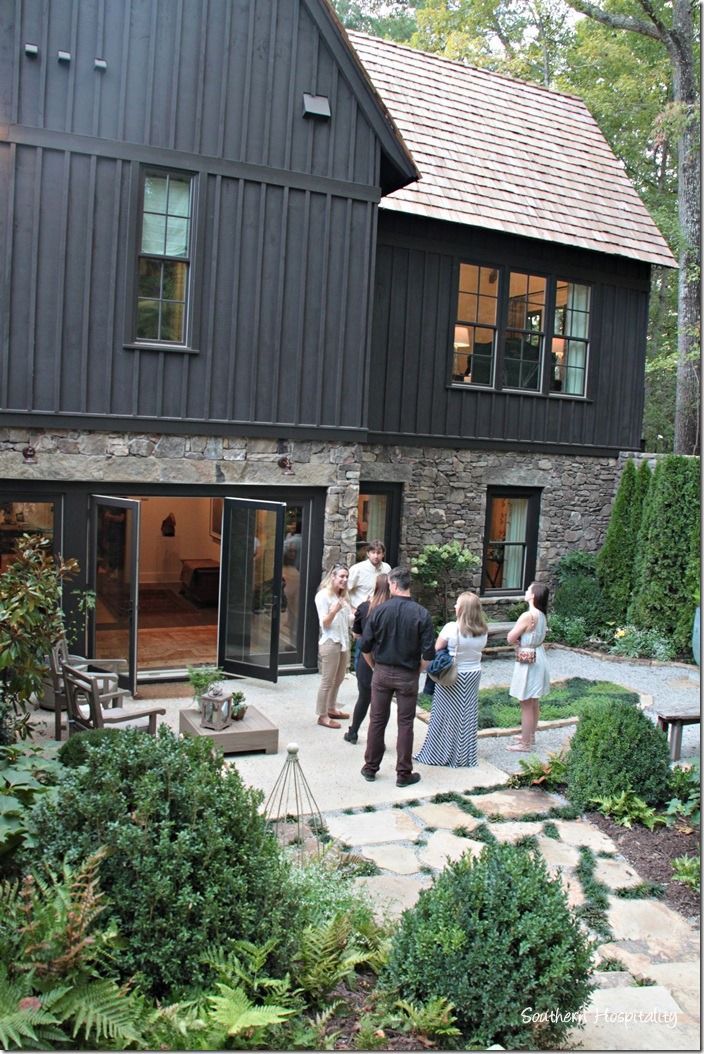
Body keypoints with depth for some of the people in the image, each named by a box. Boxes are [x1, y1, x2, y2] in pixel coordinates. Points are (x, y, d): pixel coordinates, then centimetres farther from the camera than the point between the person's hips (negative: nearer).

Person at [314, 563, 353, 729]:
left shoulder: (343, 596, 12)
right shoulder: (323, 595, -12)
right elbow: (324, 624, -16)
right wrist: (333, 612, -34)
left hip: (344, 642, 8)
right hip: (330, 642, -8)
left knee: (338, 679, 17)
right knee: (327, 681, -4)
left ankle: (331, 709, 30)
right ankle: (322, 715, 3)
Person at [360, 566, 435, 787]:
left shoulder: (379, 611, -9)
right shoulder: (421, 614, -11)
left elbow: (365, 647, -6)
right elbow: (428, 653, -12)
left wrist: (375, 667, 10)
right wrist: (417, 671, 5)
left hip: (382, 672, 1)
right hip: (408, 676, -1)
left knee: (377, 721, 13)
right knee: (405, 724, 8)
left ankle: (370, 768, 23)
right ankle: (403, 774, 15)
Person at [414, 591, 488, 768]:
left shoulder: (451, 628, -19)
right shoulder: (482, 631, -3)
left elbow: (436, 649, -12)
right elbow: (479, 650, 7)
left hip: (453, 676, -5)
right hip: (474, 674, 5)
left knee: (446, 715, 6)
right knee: (467, 716, 12)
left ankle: (437, 754, 15)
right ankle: (465, 756, 22)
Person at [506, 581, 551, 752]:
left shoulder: (527, 616, -23)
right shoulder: (542, 615, 4)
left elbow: (510, 639, -17)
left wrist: (518, 639, 2)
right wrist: (523, 639, 1)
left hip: (527, 661, -9)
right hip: (538, 658, 9)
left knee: (526, 705, 1)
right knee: (534, 703, 20)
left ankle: (524, 743, 10)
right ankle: (530, 736, 33)